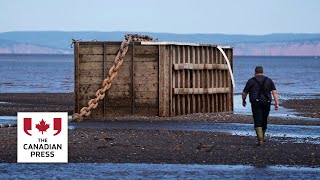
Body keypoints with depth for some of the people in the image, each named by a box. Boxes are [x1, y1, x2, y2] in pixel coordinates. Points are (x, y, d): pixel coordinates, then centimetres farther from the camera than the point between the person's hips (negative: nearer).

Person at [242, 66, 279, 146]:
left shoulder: (251, 81, 2)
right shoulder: (269, 80, 9)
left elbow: (244, 93, 6)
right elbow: (275, 92, 0)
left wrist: (243, 101, 24)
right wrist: (277, 103, -4)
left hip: (256, 103, -3)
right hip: (266, 103, 3)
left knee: (258, 122, -5)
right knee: (264, 120, 21)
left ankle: (260, 140, -14)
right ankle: (263, 136, 34)